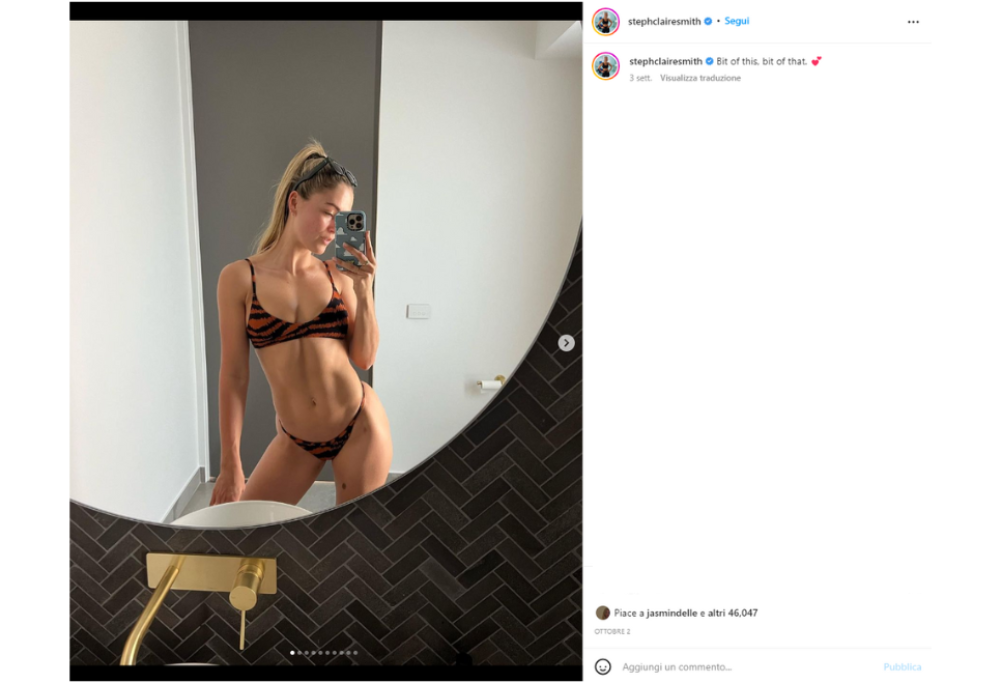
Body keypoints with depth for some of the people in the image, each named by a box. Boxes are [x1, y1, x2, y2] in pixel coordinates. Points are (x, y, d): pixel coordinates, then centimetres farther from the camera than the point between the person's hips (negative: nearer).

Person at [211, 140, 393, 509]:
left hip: (360, 426, 1)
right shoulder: (240, 278, -5)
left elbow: (364, 358, -2)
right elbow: (233, 374, -4)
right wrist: (230, 464, -3)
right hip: (296, 440, 0)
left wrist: (363, 291, -13)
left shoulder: (338, 274, 0)